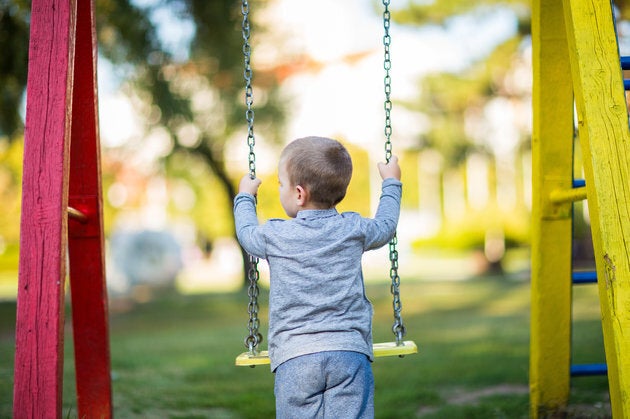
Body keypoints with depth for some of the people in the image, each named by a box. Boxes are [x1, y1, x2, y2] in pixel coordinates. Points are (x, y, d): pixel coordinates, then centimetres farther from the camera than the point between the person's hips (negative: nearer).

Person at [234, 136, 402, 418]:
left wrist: (245, 197, 45)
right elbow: (386, 226, 28)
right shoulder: (354, 230, 6)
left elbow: (246, 232, 26)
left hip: (295, 356, -1)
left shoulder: (275, 236, 2)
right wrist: (391, 183, 44)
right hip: (350, 352, 2)